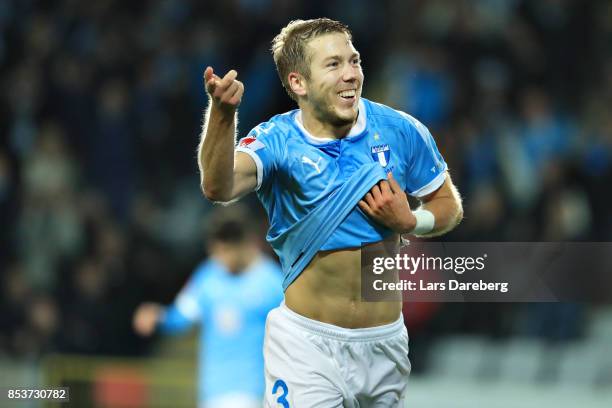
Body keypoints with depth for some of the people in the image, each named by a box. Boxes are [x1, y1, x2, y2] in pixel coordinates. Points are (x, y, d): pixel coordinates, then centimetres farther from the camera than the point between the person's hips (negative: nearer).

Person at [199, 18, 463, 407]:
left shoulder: (400, 131, -6)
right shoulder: (278, 141, -13)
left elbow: (449, 206, 8)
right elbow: (219, 187, -34)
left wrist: (409, 222, -14)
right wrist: (222, 114, -52)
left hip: (386, 341, 3)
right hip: (307, 342, -3)